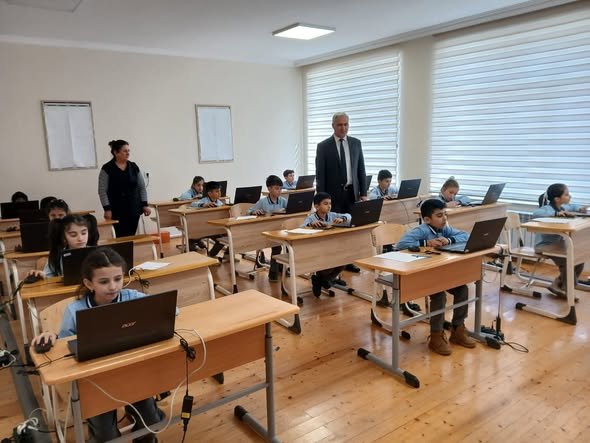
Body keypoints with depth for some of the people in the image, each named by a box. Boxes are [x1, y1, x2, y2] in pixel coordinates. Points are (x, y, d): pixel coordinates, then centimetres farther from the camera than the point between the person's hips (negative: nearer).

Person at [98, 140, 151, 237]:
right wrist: (107, 209, -12)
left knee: (132, 237, 5)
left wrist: (145, 205, 3)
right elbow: (102, 191, -5)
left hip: (134, 209, 4)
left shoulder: (134, 167, 7)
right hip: (118, 211, -3)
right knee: (122, 237, -7)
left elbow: (142, 187, 10)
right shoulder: (107, 169, -4)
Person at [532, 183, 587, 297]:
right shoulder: (548, 209, -20)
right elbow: (536, 213, -42)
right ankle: (565, 289, -1)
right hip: (545, 245, -9)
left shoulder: (563, 207, 7)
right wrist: (556, 213, -42)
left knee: (579, 260, 3)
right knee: (568, 260, -25)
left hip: (559, 244, 9)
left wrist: (580, 209, 9)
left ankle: (558, 285, 14)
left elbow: (571, 206, 31)